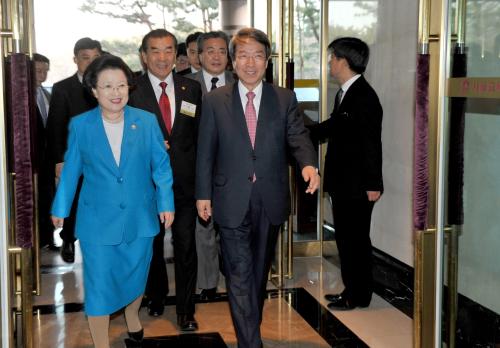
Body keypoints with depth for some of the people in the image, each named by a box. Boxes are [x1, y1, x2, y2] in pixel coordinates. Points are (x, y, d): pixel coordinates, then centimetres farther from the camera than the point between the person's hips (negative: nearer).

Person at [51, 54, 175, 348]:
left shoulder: (147, 121, -3)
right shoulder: (80, 125, -4)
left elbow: (161, 165, 0)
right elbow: (71, 170, 4)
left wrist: (166, 202, -7)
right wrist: (61, 208, 8)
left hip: (140, 217, 2)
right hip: (97, 220, -1)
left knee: (136, 276, 18)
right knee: (99, 285, 2)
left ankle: (132, 316, 49)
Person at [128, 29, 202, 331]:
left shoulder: (192, 89, 4)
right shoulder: (132, 90, -5)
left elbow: (200, 133, 7)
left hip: (184, 180, 1)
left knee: (186, 247, 4)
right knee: (152, 244, 17)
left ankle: (186, 310, 18)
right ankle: (156, 296, 39)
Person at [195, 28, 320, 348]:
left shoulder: (285, 99, 3)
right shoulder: (215, 100, 1)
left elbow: (298, 137, -5)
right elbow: (206, 151, 2)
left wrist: (309, 164, -27)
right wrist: (203, 194, 1)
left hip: (271, 201, 2)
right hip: (232, 201, -2)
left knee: (260, 271, 17)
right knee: (240, 275, -3)